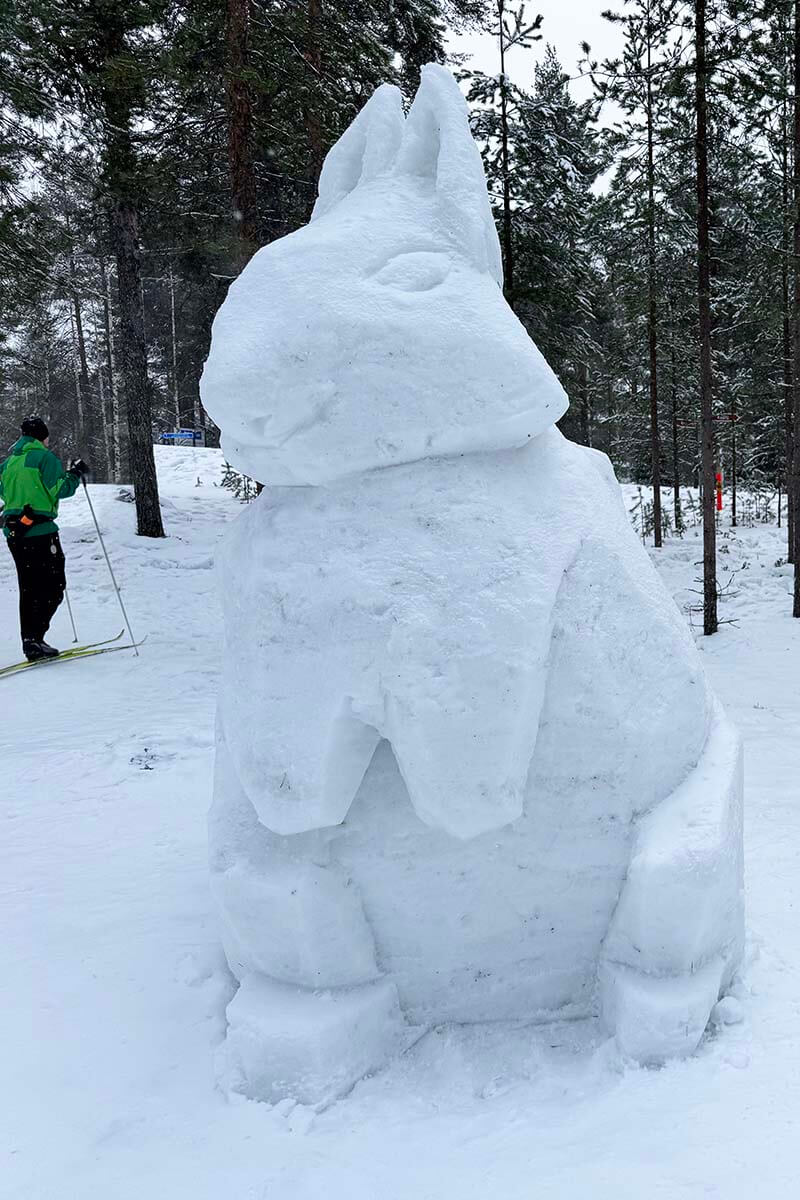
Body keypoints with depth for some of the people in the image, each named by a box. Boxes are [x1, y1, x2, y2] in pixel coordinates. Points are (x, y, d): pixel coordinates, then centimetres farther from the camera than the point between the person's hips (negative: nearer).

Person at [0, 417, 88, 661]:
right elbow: (60, 490, -14)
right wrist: (75, 474, 1)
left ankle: (30, 640, 14)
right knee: (53, 587, -3)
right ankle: (34, 639, -13)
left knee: (29, 589, 13)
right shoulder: (44, 457, -8)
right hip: (40, 531, -8)